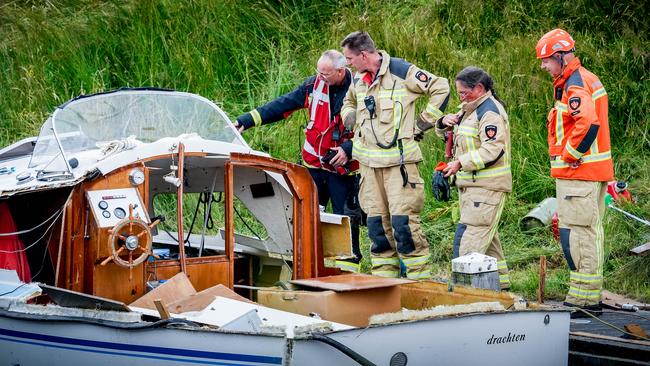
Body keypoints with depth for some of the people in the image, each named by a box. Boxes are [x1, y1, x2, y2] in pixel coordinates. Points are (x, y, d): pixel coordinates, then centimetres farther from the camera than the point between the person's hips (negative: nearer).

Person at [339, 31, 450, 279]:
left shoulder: (401, 71, -9)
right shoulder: (358, 80, 13)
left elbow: (440, 88, -6)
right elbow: (349, 104, 34)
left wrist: (421, 125, -4)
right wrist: (354, 122, 12)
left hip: (399, 160, -7)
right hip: (368, 162, 7)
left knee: (403, 221, -12)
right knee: (377, 222, 7)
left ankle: (420, 280, -5)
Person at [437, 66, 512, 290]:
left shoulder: (490, 112, -13)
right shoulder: (470, 109, 19)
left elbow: (493, 150, -24)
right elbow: (443, 132, 28)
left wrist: (461, 163, -22)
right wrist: (445, 122, 4)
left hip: (486, 187, -10)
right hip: (472, 186, 10)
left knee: (468, 241, -16)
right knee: (487, 238, 15)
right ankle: (500, 281, 21)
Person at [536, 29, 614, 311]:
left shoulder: (575, 85, -16)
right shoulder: (587, 79, 17)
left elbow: (588, 123, -31)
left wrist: (570, 155, -20)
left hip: (577, 171, -11)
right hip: (595, 171, 11)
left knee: (576, 233, -9)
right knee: (591, 232, 14)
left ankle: (582, 296, -8)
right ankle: (593, 297, 20)